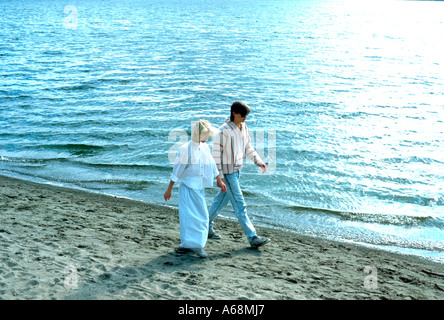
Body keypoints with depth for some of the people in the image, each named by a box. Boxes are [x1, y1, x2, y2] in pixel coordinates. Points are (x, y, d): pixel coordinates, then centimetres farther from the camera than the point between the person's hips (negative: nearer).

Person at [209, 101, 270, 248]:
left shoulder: (244, 127, 5)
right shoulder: (224, 130, -20)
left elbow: (248, 147, 18)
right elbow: (216, 153, -18)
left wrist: (258, 161, 5)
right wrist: (219, 176, -20)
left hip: (237, 169, 9)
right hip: (227, 171, -9)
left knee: (222, 198, 20)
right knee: (239, 204, -6)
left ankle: (207, 226, 36)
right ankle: (252, 237, -4)